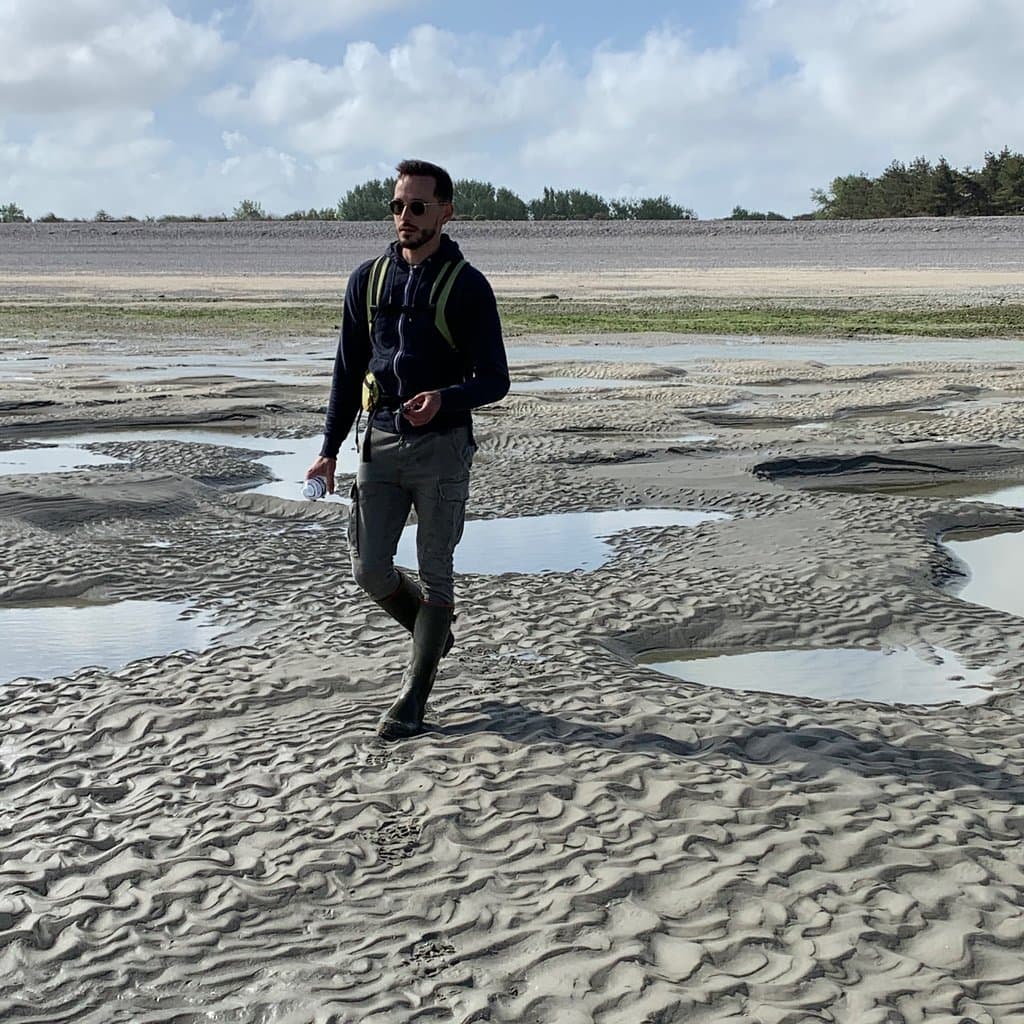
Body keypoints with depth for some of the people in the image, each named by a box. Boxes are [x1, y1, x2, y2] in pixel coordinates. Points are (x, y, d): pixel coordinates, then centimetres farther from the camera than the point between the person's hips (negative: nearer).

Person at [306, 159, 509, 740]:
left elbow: (494, 381, -5)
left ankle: (413, 703, 11)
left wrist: (444, 398, -25)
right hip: (381, 443, 4)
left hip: (442, 447, -4)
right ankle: (434, 629, 32)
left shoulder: (467, 286, -4)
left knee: (435, 573, 2)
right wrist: (329, 450, 10)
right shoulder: (369, 279, 9)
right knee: (370, 570, 2)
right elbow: (349, 372, 15)